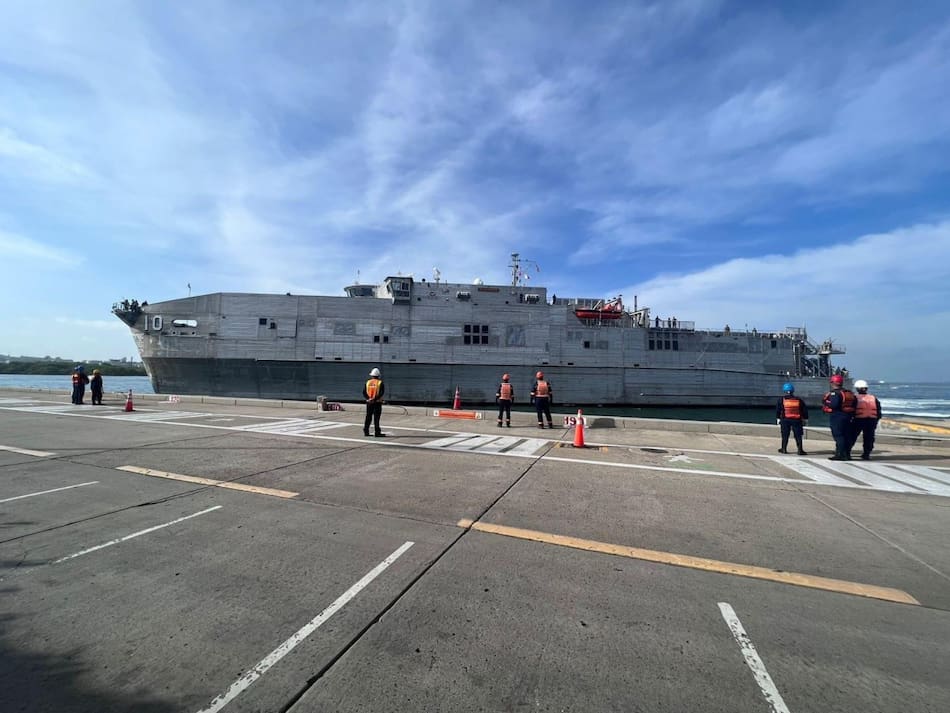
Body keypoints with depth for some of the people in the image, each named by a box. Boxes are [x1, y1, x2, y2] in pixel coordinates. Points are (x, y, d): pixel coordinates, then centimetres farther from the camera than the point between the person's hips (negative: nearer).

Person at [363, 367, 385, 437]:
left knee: (368, 417, 13)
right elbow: (381, 393, -16)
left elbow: (364, 392, 0)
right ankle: (377, 432, -1)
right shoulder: (380, 383, -5)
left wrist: (368, 398, -9)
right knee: (376, 418, -1)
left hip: (369, 402, 4)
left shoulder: (368, 382, 7)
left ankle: (366, 431, 16)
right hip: (377, 402, -4)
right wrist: (375, 399, -18)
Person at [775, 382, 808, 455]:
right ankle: (800, 450, 1)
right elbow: (804, 410, 9)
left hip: (785, 420, -1)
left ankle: (784, 449, 15)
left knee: (785, 435, 9)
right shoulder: (798, 400, 4)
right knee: (798, 435, 4)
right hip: (796, 420, 1)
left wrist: (778, 418, 6)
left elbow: (778, 410, -2)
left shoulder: (781, 400, -2)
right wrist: (805, 419, 17)